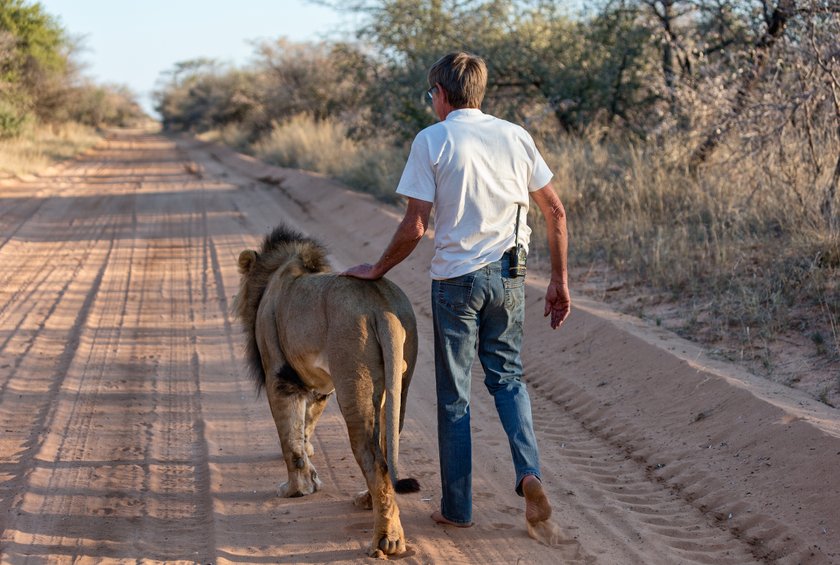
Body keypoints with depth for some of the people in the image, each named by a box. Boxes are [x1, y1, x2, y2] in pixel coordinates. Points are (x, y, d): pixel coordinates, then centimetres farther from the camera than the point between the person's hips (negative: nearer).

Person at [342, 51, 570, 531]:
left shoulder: (431, 141, -8)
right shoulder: (515, 136, 3)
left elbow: (415, 227, -12)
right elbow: (555, 211, 4)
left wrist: (377, 270, 4)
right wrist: (560, 281, 12)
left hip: (455, 279, -3)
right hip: (508, 276, 3)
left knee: (455, 396, 9)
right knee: (507, 377, 19)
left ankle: (457, 506, 17)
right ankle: (529, 471, -3)